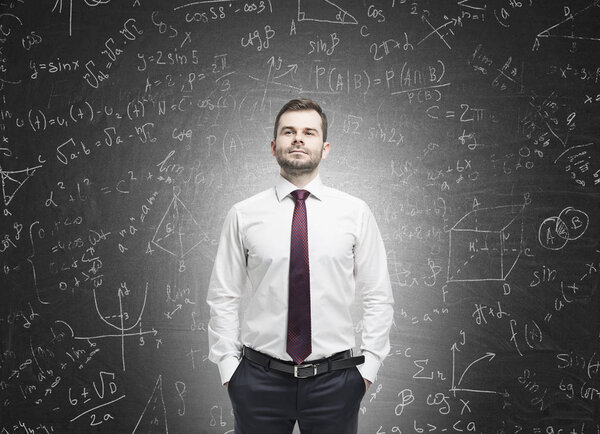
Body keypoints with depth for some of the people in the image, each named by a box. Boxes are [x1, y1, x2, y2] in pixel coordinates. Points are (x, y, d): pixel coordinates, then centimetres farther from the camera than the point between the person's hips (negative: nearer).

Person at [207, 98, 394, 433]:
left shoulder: (355, 213, 1)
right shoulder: (243, 215, 1)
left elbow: (378, 298, 4)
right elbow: (223, 298, 3)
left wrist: (368, 365, -2)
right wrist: (228, 367, -2)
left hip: (334, 380, 0)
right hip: (259, 378, 0)